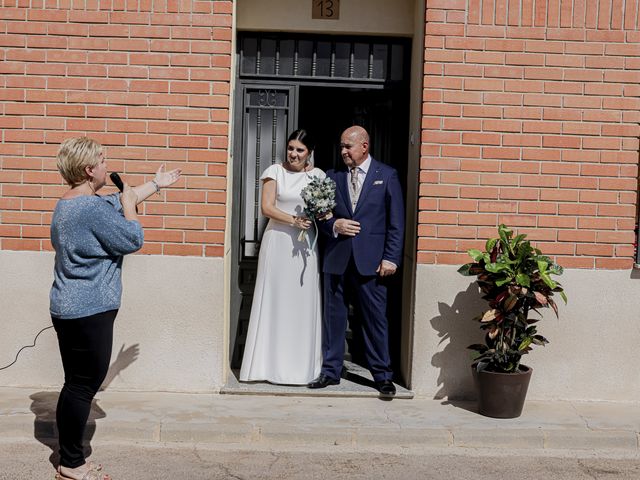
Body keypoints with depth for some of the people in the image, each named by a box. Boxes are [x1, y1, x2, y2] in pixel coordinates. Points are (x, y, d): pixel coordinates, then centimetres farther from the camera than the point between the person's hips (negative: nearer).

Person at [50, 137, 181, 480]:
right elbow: (133, 240, -13)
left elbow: (121, 201, 28)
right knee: (84, 385, -1)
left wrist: (155, 183, 38)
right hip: (90, 312, -10)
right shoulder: (92, 208, -19)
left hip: (68, 309, 10)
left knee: (76, 384, 14)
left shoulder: (67, 204, 14)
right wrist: (128, 204, 2)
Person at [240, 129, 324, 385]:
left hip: (306, 244, 2)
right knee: (275, 300, 1)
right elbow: (267, 207, -5)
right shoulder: (275, 171, 2)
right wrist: (294, 220, -16)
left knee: (304, 302, 4)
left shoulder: (317, 175, 9)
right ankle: (271, 363, 9)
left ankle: (301, 364, 13)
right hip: (278, 242, -2)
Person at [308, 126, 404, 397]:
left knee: (376, 318, 2)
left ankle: (383, 375, 13)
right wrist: (334, 225, -9)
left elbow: (396, 221, 1)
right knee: (333, 316, 8)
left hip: (371, 260, -2)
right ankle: (330, 371, 20)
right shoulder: (332, 177, 10)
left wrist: (391, 258, -7)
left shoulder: (387, 176, 3)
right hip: (337, 259, 3)